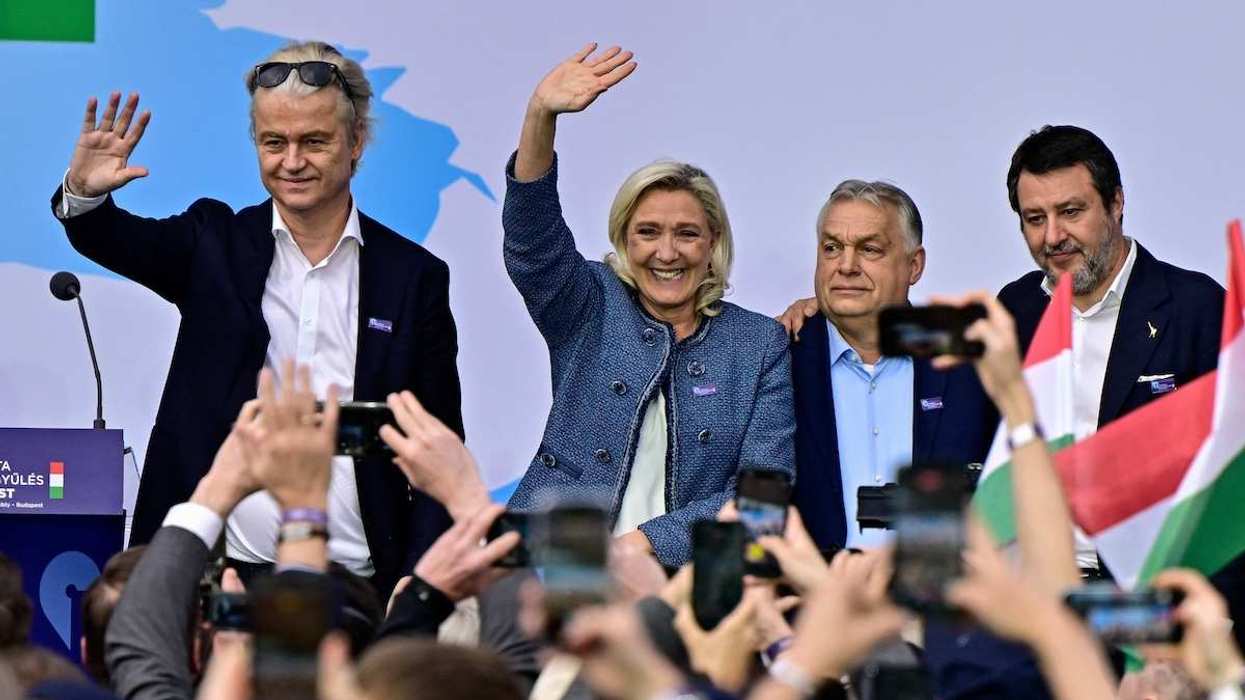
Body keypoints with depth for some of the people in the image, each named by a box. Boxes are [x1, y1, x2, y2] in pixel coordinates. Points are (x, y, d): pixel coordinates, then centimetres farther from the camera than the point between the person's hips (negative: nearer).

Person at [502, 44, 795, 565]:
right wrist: (540, 117, -21)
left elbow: (767, 483, 3)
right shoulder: (590, 310, 12)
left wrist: (646, 542, -9)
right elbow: (532, 239, -6)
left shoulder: (760, 345, 11)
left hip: (687, 580, 0)